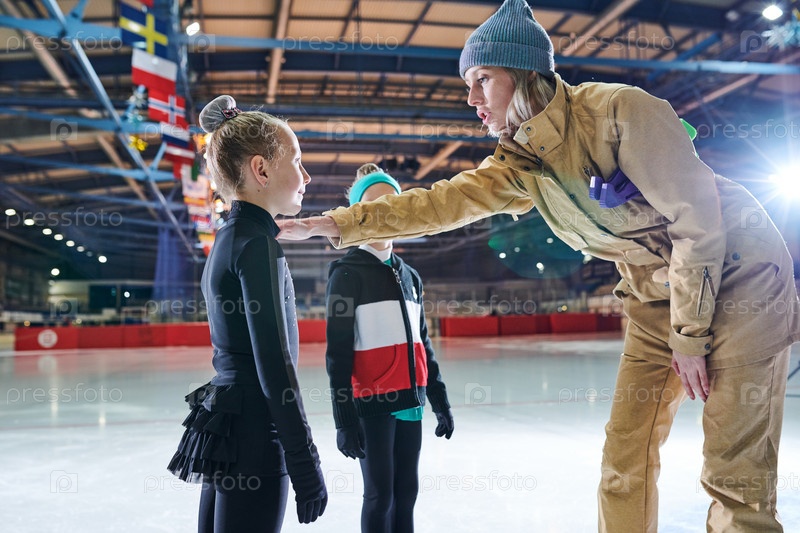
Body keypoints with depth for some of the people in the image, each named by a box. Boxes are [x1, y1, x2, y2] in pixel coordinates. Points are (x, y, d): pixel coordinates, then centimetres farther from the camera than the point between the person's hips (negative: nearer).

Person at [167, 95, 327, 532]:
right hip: (253, 435, -9)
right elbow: (274, 364, -19)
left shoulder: (229, 239, 13)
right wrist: (305, 463, -16)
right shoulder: (257, 242, -15)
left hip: (224, 426, 9)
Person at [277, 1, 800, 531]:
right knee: (624, 458, 5)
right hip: (656, 295, 6)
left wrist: (689, 335, -15)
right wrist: (330, 224, -11)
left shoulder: (619, 110, -22)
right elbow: (439, 203, -5)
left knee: (734, 472, -8)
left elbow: (696, 215, -20)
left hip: (738, 276, -6)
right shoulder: (517, 166, -2)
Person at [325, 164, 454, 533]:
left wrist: (439, 400, 15)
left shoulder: (409, 276, 14)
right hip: (373, 403, -6)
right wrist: (344, 419, -13)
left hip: (410, 402, 6)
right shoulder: (347, 273, -5)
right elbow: (337, 352, -8)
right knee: (380, 494, 1)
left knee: (407, 492, 11)